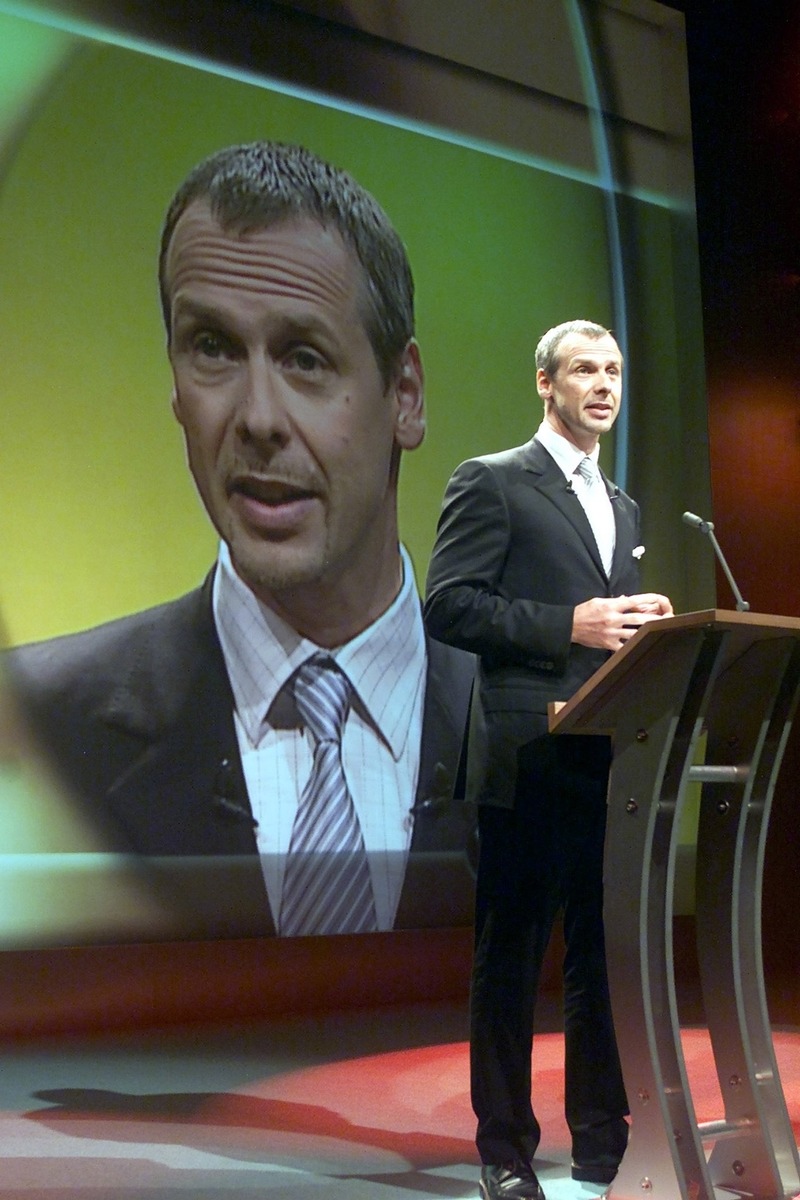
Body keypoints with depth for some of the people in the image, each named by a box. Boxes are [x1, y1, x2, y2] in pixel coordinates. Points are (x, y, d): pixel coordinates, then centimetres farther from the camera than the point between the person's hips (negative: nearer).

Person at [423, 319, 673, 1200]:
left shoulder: (621, 507, 21)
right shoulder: (492, 483, -1)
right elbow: (446, 606, -10)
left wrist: (643, 624, 1)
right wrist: (569, 626, -18)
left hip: (611, 763, 7)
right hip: (529, 759, -6)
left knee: (604, 958, 10)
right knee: (510, 960, 2)